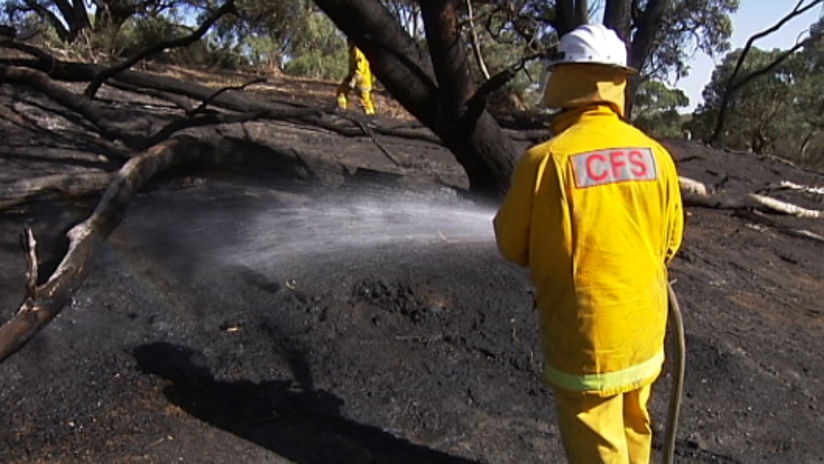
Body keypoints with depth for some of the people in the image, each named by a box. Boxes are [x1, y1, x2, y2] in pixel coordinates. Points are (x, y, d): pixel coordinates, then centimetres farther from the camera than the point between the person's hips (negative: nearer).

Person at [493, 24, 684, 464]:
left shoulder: (545, 159, -21)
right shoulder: (655, 154, -6)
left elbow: (511, 246, -8)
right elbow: (670, 240, 7)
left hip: (585, 336, -5)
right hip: (645, 328, 5)